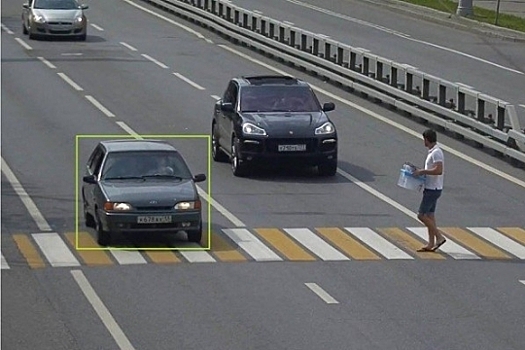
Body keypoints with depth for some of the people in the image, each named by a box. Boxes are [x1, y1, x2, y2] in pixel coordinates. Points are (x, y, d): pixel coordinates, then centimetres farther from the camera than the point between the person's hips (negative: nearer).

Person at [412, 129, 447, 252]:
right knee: (430, 216, 11)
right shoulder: (432, 152, 13)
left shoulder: (436, 153, -19)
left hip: (433, 189, -10)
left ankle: (439, 237, -5)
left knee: (422, 215, -8)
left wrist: (422, 171, -21)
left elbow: (438, 170, -28)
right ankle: (431, 244, 14)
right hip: (431, 188, 10)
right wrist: (421, 171, 10)